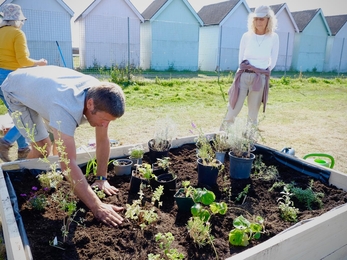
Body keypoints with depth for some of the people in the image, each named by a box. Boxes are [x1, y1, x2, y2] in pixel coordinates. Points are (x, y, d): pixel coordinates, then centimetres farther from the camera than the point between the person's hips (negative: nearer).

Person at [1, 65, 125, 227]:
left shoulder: (100, 96, -29)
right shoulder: (66, 107, -49)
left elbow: (102, 140, -19)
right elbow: (68, 163, -52)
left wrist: (102, 178, -20)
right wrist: (96, 207, -53)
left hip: (41, 83, 6)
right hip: (17, 89, -6)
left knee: (61, 141, 11)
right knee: (43, 148, -11)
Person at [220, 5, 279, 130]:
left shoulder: (273, 37, 0)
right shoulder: (246, 36, 0)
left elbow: (273, 62, 8)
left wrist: (261, 72, 10)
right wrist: (246, 71, 11)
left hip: (260, 79, 0)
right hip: (243, 76, 0)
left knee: (253, 114, 7)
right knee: (233, 109, -2)